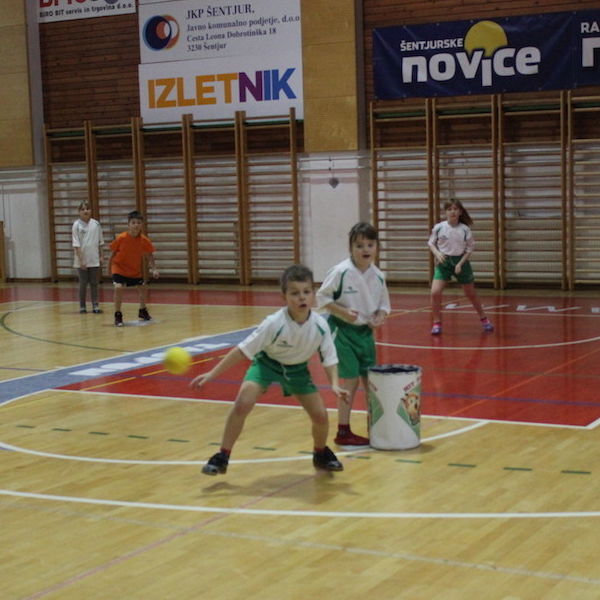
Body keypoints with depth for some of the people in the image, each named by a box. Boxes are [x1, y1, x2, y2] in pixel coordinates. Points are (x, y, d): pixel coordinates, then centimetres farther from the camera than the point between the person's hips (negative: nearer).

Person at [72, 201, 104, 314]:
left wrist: (101, 256, 6)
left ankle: (95, 306, 8)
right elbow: (76, 245, -9)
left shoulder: (96, 224, 3)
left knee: (94, 283, 5)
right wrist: (80, 260, -14)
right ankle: (82, 307, 12)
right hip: (82, 261, -2)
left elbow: (100, 242, 10)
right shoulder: (77, 225, -6)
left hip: (94, 260, 2)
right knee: (83, 284, 3)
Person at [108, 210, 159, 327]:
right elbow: (113, 253, -9)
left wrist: (154, 269, -17)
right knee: (118, 287, -24)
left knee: (143, 288, 11)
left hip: (135, 270, 4)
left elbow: (149, 255, -5)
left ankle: (142, 312, 36)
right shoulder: (121, 238, -24)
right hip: (119, 267, -4)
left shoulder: (144, 240, -17)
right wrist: (109, 267, 0)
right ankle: (118, 315, -10)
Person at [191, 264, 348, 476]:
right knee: (242, 404, -23)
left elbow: (329, 358, -10)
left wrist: (334, 384, -27)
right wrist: (212, 374, -28)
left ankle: (321, 454, 29)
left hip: (297, 369, 3)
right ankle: (222, 457, -7)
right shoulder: (274, 323, -32)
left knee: (320, 415, -4)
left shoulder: (320, 325, -24)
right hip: (267, 363, -3)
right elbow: (243, 349, -26)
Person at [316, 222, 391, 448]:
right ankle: (343, 432, 5)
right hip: (342, 330, -6)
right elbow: (322, 298, -11)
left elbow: (384, 305, 11)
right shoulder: (341, 272, -17)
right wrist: (343, 313, -21)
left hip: (365, 331, 6)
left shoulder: (378, 276, -1)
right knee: (351, 380, -6)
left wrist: (380, 317, -9)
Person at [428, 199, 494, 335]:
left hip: (460, 262, 0)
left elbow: (470, 248, -2)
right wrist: (437, 253, -15)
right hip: (443, 262, 0)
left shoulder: (465, 229, -9)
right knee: (435, 292, -16)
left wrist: (460, 263, -12)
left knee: (471, 294, 13)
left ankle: (484, 319, 34)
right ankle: (437, 323, 0)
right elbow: (431, 243, 4)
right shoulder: (439, 228, -7)